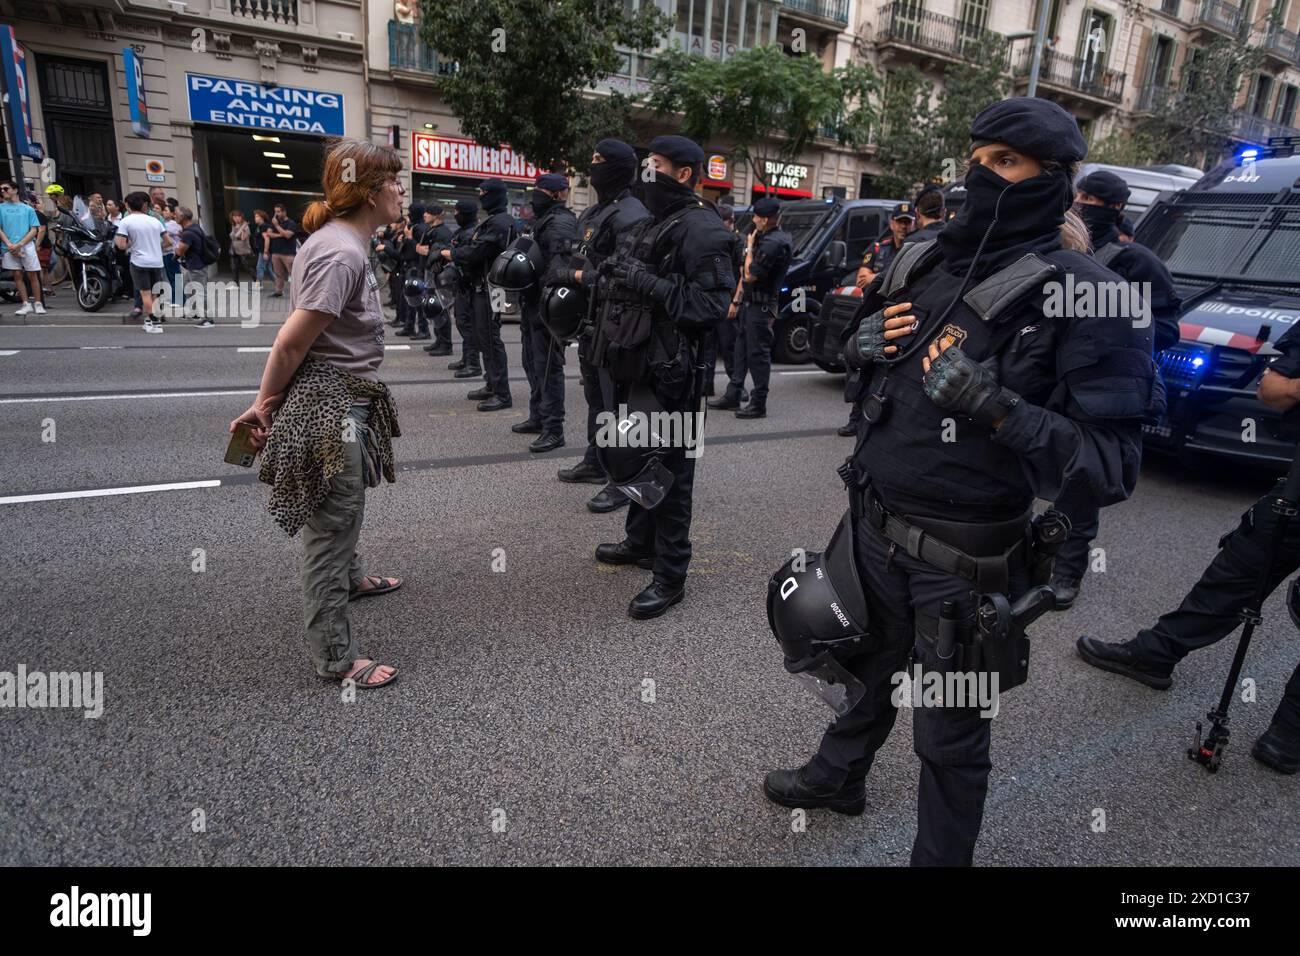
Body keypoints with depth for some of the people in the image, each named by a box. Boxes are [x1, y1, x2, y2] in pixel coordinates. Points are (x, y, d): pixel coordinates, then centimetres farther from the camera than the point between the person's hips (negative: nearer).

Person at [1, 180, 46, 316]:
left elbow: (34, 230, 2)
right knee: (18, 275, 0)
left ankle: (38, 303, 3)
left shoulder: (28, 209, 8)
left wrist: (19, 244, -10)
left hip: (27, 246, -1)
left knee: (32, 275, -2)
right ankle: (26, 304, 2)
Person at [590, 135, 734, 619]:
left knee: (669, 470, -3)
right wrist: (614, 275, 9)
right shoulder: (650, 224, 19)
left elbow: (712, 304, -21)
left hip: (668, 374, -10)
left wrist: (651, 284, -24)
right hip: (633, 363, 10)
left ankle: (670, 575, 7)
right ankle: (640, 542, 38)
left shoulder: (701, 229, -12)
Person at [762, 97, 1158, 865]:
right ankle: (839, 776, 55)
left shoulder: (1084, 296, -15)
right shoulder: (924, 263, 4)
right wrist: (862, 344, -4)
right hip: (875, 526, 6)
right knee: (869, 670, 28)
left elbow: (1113, 464, -18)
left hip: (965, 563, -6)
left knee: (950, 735, 12)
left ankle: (941, 856, 38)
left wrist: (999, 410, -31)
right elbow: (864, 344, 19)